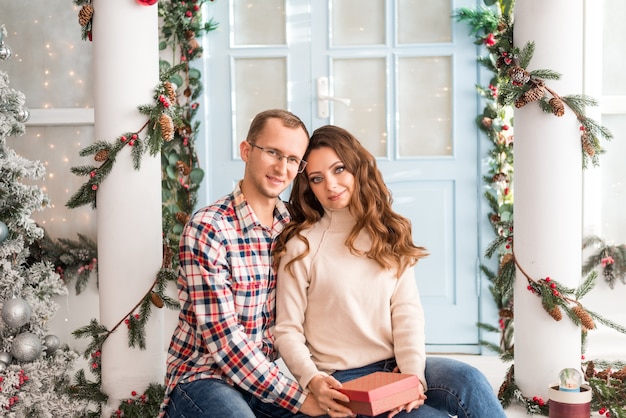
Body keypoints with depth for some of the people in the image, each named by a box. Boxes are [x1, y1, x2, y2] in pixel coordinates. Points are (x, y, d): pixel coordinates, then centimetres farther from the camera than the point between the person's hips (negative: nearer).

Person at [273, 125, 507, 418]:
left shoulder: (389, 234, 10)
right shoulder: (302, 246, -3)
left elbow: (407, 311, -1)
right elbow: (288, 330, -4)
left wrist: (413, 373, -17)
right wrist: (312, 379, -23)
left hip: (394, 366, 4)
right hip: (342, 380, -4)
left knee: (467, 380, -25)